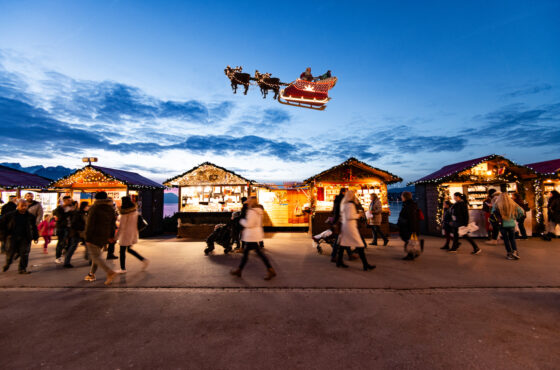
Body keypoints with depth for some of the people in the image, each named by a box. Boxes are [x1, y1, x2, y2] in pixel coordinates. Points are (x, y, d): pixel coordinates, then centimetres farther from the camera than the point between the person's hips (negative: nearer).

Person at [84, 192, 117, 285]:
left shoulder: (94, 208, -9)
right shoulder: (111, 209, 9)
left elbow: (90, 224, -12)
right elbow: (113, 224, 12)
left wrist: (87, 238, -8)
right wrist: (111, 236, 18)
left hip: (94, 235, -7)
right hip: (105, 236, 7)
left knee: (95, 256, -5)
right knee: (96, 254, 20)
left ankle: (110, 272, -19)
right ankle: (92, 274, 26)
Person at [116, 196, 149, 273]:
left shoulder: (124, 214, -17)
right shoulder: (135, 211, 1)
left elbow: (121, 226, -16)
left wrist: (116, 237, -9)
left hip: (126, 234, -7)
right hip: (133, 233, 7)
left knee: (122, 251, 8)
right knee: (129, 249, 21)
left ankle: (123, 269, 18)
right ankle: (144, 260, 13)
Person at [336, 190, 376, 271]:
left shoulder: (344, 204, 13)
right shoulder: (351, 204, -14)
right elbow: (349, 216, -21)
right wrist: (358, 215, -6)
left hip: (344, 225, 9)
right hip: (350, 226, -9)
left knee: (343, 244, 12)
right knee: (359, 245, -5)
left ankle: (339, 262, 18)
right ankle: (365, 265, -1)